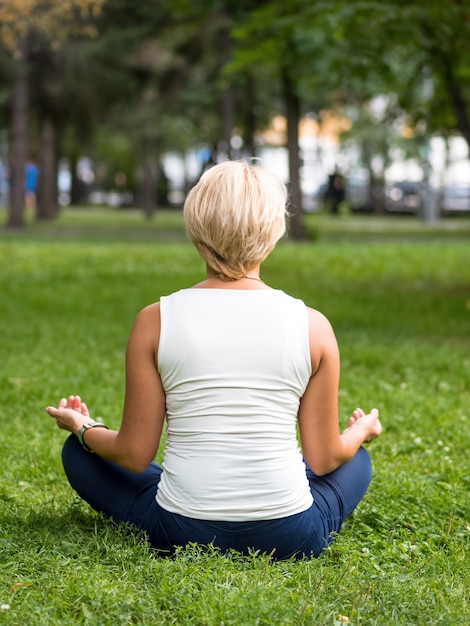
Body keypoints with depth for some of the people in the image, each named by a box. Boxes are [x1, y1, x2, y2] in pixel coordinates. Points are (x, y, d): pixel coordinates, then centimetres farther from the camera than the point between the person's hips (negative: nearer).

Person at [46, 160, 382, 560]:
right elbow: (324, 459, -1)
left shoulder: (156, 322, -10)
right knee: (356, 459, 32)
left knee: (79, 452, 23)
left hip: (180, 533, -2)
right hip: (289, 538, 2)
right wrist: (360, 432, 22)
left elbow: (133, 456, -5)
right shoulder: (313, 326, -8)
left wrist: (82, 427, 16)